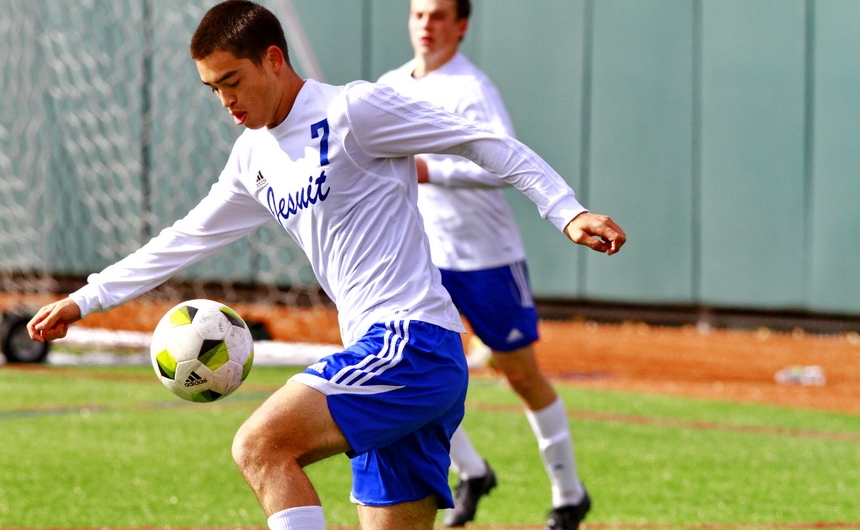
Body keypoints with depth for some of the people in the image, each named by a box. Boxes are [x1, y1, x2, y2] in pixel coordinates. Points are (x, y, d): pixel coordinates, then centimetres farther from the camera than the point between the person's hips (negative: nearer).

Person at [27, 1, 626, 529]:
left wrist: (568, 211, -14)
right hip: (377, 351, 9)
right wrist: (85, 299, 31)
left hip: (411, 341, -9)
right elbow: (188, 238, 29)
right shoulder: (255, 156, 18)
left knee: (260, 447, -21)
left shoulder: (353, 110, -7)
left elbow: (486, 144, -5)